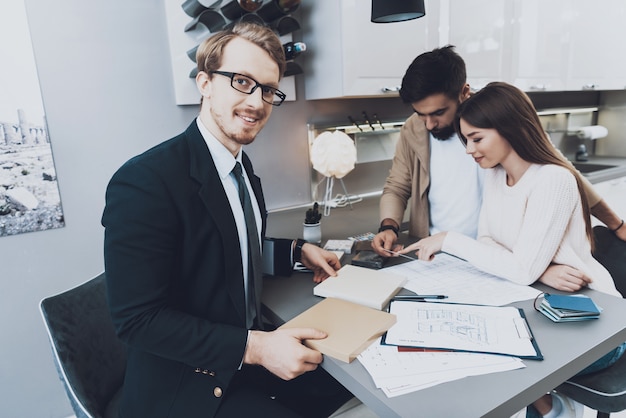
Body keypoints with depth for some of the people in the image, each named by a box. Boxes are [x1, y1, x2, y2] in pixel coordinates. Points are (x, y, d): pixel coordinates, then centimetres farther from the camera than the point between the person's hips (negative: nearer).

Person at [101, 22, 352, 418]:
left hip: (255, 347, 7)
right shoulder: (144, 180, -24)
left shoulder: (241, 164, 2)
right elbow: (138, 319, -23)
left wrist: (297, 250, 2)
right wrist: (253, 347, -27)